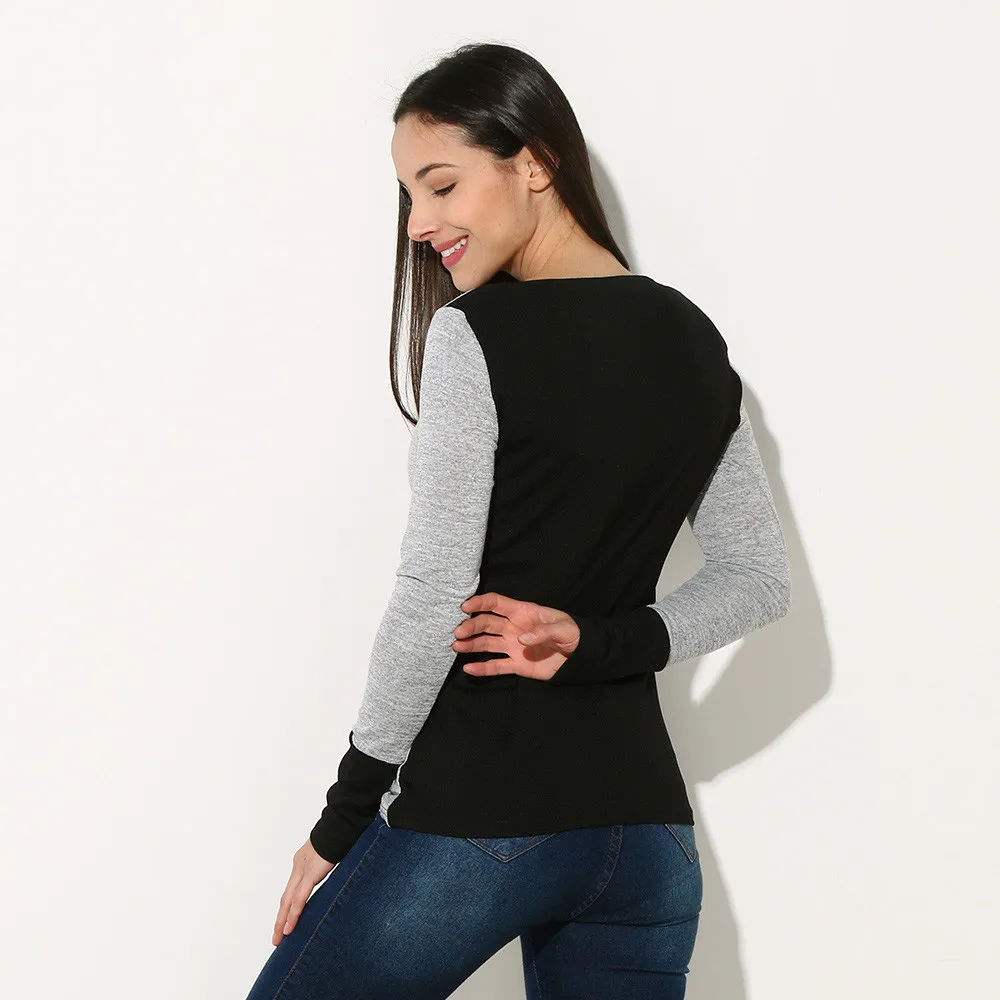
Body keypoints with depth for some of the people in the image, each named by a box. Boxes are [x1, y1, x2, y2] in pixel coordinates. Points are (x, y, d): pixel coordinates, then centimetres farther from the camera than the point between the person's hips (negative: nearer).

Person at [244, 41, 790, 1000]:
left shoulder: (477, 336, -12)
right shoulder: (695, 344, 8)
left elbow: (432, 601, -14)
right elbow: (757, 577, 12)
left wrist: (339, 825, -5)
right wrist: (599, 645, -1)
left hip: (476, 819, -6)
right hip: (646, 822, 7)